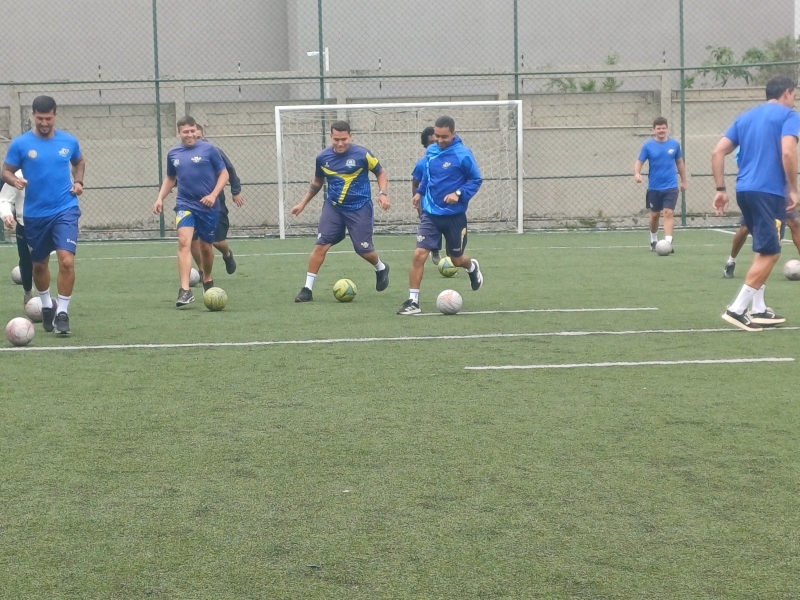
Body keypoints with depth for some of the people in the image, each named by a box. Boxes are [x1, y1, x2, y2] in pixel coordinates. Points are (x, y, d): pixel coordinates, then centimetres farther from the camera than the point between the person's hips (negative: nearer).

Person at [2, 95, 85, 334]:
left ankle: (62, 312, -6)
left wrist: (78, 182, 4)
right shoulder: (20, 144, -4)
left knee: (67, 260, -18)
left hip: (65, 210, -1)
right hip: (35, 214, 1)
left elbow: (79, 162, 21)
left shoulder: (69, 142, 1)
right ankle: (47, 305, 39)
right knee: (39, 264, 15)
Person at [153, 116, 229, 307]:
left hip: (208, 206, -1)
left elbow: (224, 173, -2)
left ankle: (207, 280, 40)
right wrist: (160, 198, 9)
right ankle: (185, 291, -25)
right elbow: (170, 178, 21)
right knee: (184, 242, -19)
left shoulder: (208, 149, -5)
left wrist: (214, 194, -14)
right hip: (185, 204, 1)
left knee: (206, 246, 11)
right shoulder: (173, 154, 6)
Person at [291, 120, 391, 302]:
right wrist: (303, 203, 15)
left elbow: (381, 172, 1)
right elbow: (317, 182, 15)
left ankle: (381, 269, 37)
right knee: (321, 245, -8)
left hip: (359, 208, -2)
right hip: (333, 207, 3)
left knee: (363, 250, 2)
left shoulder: (362, 154, -14)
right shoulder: (323, 157, -3)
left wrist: (383, 193, -15)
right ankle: (307, 289, -2)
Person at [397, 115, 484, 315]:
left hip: (454, 216, -3)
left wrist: (459, 194, -23)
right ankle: (413, 301, -6)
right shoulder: (431, 151, 1)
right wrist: (420, 192, 13)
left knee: (456, 260, 14)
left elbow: (476, 180, -9)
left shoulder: (463, 154, -14)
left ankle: (472, 267, 52)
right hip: (431, 214, 3)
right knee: (419, 255, -13)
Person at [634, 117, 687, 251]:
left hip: (671, 187, 0)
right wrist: (637, 173, -27)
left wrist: (684, 181, 15)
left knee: (668, 213, -12)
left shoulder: (674, 144, 1)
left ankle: (668, 242, -18)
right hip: (654, 187, 0)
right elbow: (639, 161, -6)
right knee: (654, 215, 12)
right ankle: (653, 240, 33)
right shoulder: (648, 145, -4)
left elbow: (680, 162, 13)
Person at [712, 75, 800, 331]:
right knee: (770, 253, -2)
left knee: (764, 249, 19)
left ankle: (758, 310, 18)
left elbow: (717, 152, 11)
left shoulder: (745, 117, 18)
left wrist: (721, 190, 13)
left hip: (745, 190, 7)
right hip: (769, 192, -7)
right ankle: (737, 309, -9)